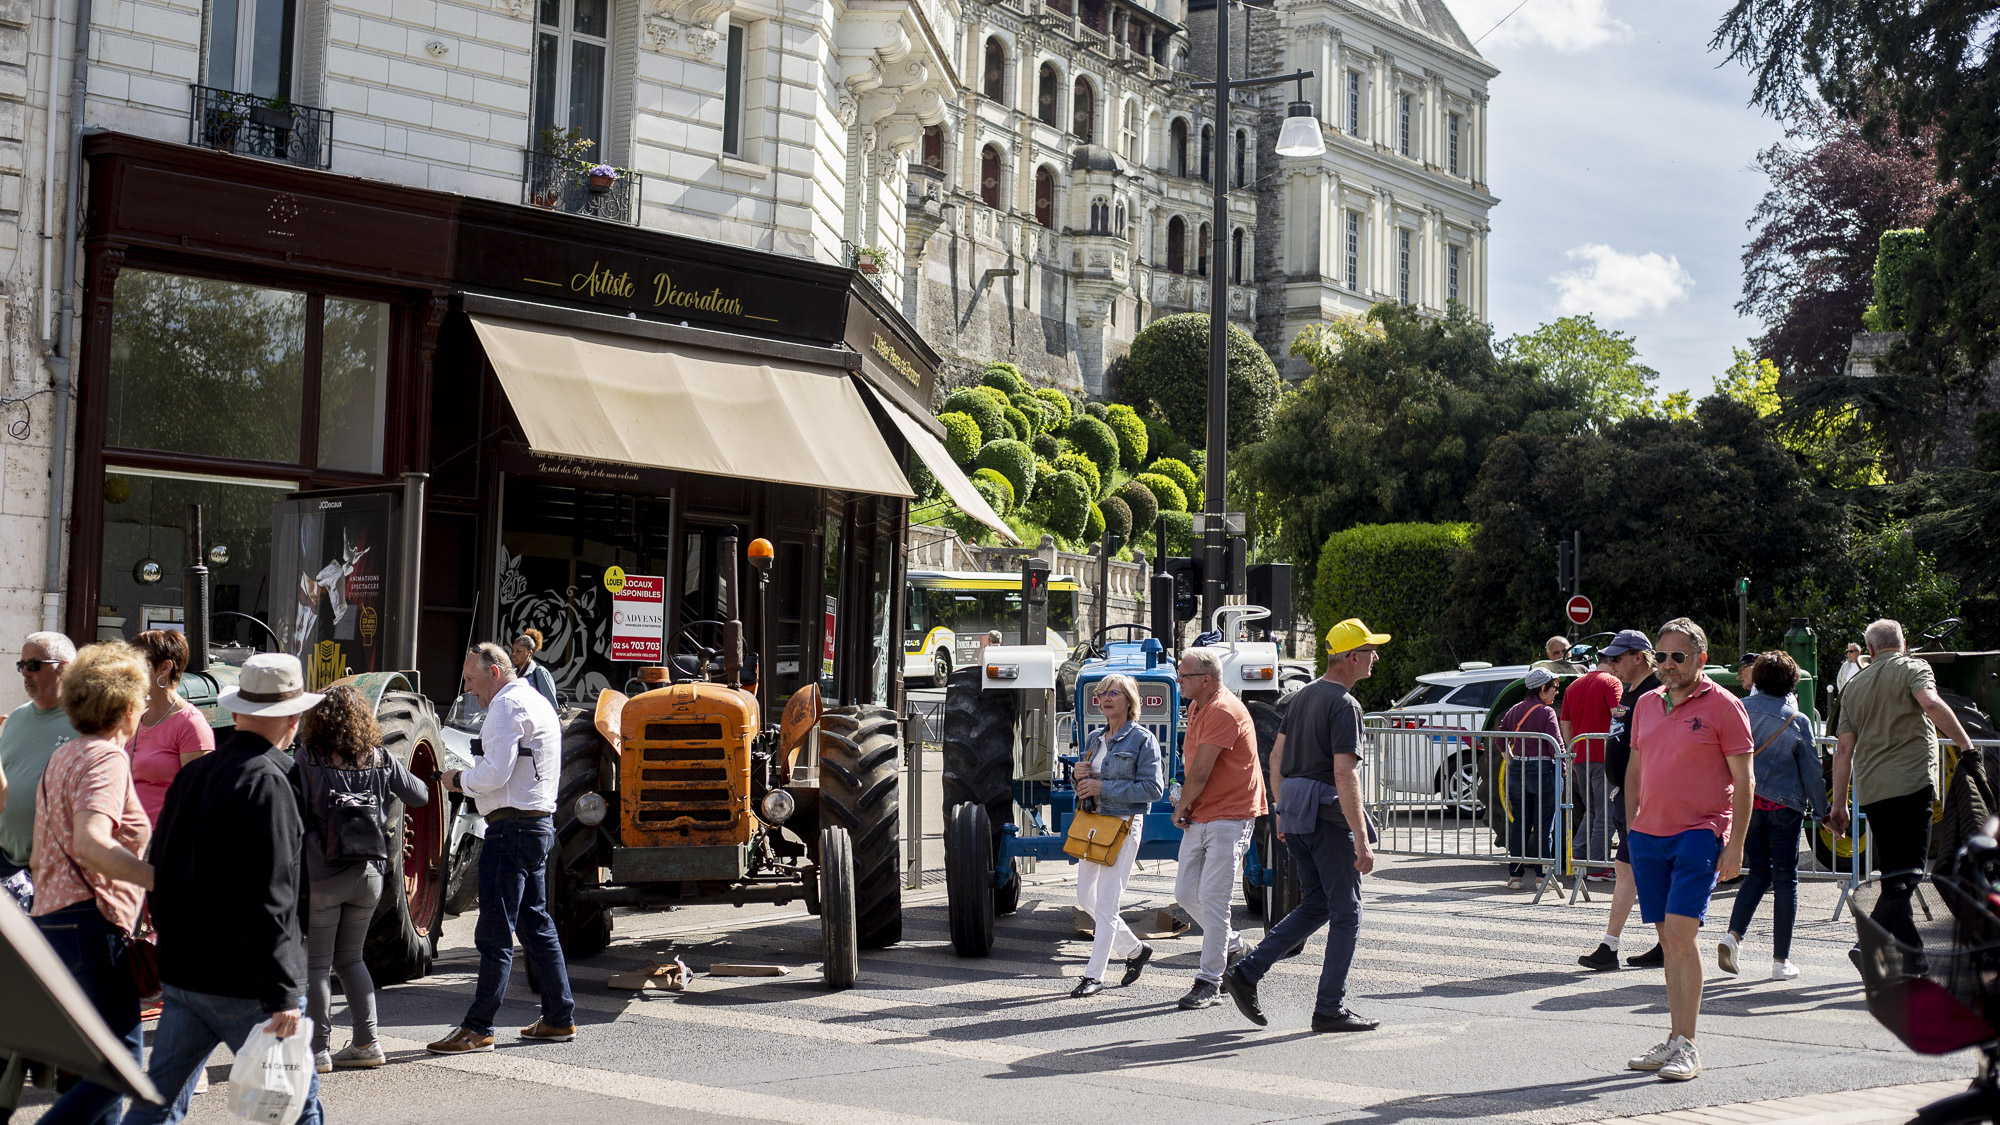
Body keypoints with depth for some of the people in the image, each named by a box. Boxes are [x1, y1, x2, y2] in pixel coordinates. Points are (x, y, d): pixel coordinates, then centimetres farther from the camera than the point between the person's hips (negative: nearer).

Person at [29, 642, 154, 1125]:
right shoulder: (107, 757, -9)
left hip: (52, 918, 10)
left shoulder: (63, 756, 20)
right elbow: (89, 843, -27)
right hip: (92, 922, -10)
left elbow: (41, 856, 26)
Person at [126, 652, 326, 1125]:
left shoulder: (192, 774, 10)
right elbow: (267, 899, -22)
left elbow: (162, 874, 19)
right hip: (242, 985, -8)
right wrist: (281, 995, -21)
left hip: (183, 974, 8)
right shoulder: (266, 782, -17)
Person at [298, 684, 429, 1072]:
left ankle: (318, 1049, 7)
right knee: (350, 957, 17)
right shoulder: (381, 760, 2)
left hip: (322, 875, -4)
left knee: (316, 963, 7)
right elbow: (419, 797, 12)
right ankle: (366, 1043, 16)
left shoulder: (307, 757, -8)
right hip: (369, 873, 4)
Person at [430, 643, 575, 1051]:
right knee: (536, 924, 14)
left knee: (495, 932, -6)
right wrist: (473, 777, 14)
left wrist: (459, 780, -3)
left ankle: (478, 1029, -3)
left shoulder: (508, 704, -12)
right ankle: (560, 1019, 18)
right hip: (539, 824, 10)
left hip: (512, 827, -10)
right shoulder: (538, 702, 20)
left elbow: (494, 774, -20)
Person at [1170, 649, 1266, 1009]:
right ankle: (1232, 946, 30)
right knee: (1185, 893, 10)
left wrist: (1182, 806, -4)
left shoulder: (1223, 712, -18)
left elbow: (1200, 772, -19)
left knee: (1212, 897, -8)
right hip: (1199, 817, 9)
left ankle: (1209, 980, -1)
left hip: (1229, 817, -9)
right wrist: (1186, 807, 4)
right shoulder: (1196, 707, 14)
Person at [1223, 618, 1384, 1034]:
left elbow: (1277, 757, 18)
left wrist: (1282, 813, 25)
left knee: (1315, 906, 15)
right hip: (1327, 817, -9)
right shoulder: (1344, 705, -14)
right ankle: (1330, 1009, 5)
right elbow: (1344, 776, -21)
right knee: (1345, 914, 2)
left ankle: (1245, 972, 7)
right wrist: (1362, 841, -21)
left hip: (1296, 814, 9)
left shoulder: (1303, 695, 14)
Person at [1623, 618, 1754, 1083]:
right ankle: (1675, 1041, 15)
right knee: (1668, 939, 9)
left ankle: (1687, 1048, -7)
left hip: (1699, 833, -6)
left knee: (1680, 933, -13)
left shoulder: (1724, 706, -4)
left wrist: (1736, 844, -10)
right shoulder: (1646, 704, 13)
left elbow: (1743, 779, -5)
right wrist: (1632, 829, 14)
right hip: (1648, 835, 6)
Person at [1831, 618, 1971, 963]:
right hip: (1912, 783, -5)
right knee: (1906, 873, -6)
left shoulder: (1854, 685, 18)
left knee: (1893, 873, 12)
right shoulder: (1913, 668, 5)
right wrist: (1966, 745, -12)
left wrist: (1839, 805, 16)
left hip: (1870, 790, 5)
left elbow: (1844, 749, 14)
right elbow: (1931, 704, -18)